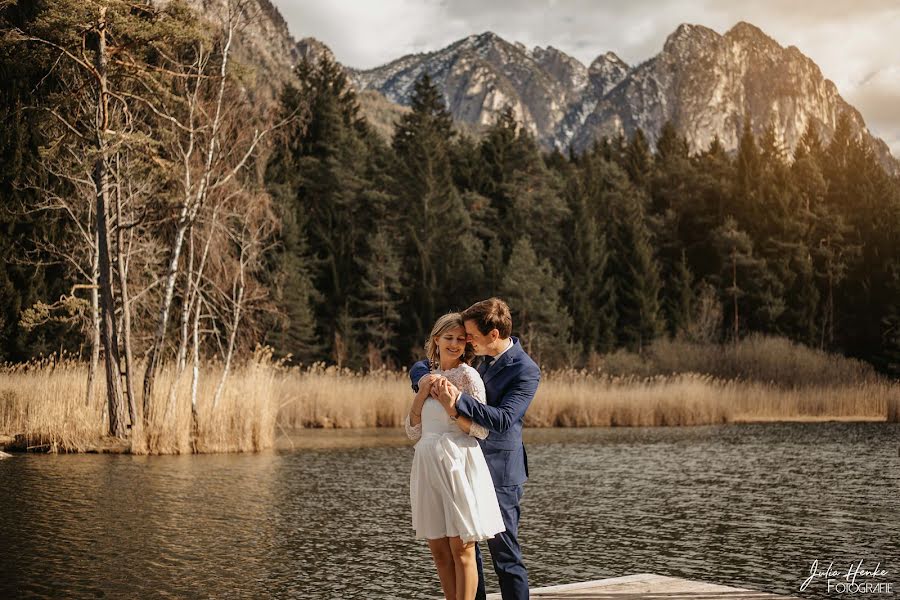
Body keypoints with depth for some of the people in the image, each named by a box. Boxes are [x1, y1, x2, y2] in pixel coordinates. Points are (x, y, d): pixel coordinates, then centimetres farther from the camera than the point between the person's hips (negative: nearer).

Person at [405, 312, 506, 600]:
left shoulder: (468, 375, -3)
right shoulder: (428, 376, 14)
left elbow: (481, 429, -8)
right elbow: (413, 431, 11)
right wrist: (422, 392, -1)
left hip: (457, 463, -6)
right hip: (428, 465, 6)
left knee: (461, 549, -3)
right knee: (439, 550, 9)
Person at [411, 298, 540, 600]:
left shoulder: (525, 371, -14)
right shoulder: (480, 356, 7)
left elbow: (503, 419, -24)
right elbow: (421, 366, 12)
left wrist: (459, 399, -31)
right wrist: (423, 379, -12)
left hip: (499, 471, -8)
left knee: (504, 550, -1)